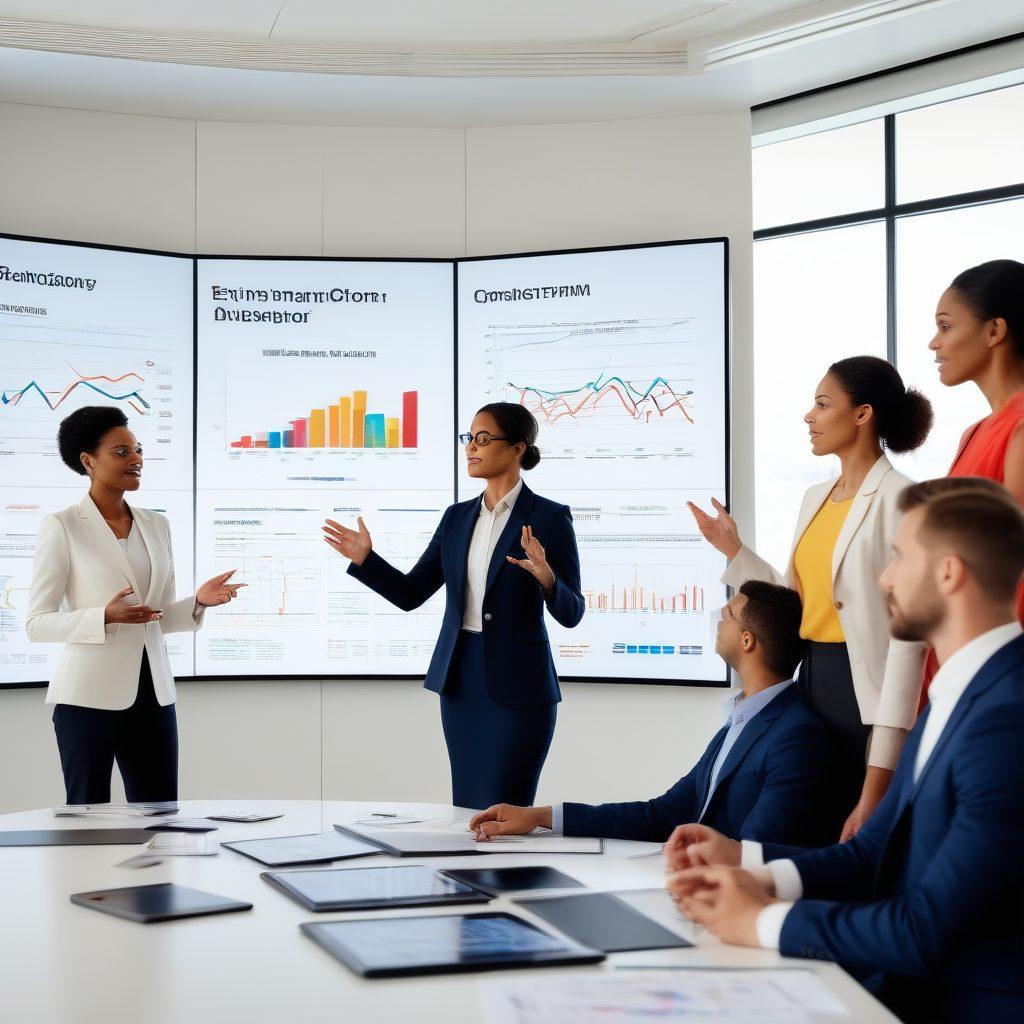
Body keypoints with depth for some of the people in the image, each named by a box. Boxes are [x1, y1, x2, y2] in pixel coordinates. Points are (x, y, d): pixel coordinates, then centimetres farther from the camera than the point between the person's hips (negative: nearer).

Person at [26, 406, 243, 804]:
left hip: (152, 692, 5)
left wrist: (197, 602, -4)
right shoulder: (61, 527, -5)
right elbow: (36, 623, -8)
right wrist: (106, 616, -22)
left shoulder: (156, 525, 11)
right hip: (89, 695, -5)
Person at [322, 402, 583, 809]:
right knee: (465, 810, 11)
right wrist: (365, 559, -9)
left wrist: (546, 578, -31)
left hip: (517, 684, -6)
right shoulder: (457, 517, 8)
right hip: (459, 678, 6)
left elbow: (570, 613, -10)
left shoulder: (550, 517, -8)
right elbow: (410, 594, 7)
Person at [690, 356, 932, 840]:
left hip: (862, 689, -8)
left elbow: (908, 635, -18)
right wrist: (733, 550, 13)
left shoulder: (899, 499, -14)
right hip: (810, 680, 8)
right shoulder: (816, 497, 12)